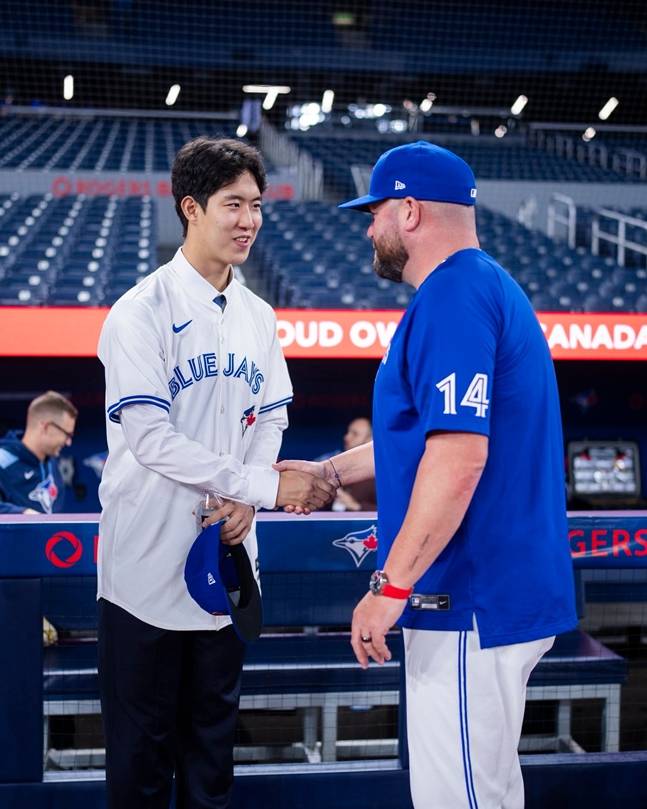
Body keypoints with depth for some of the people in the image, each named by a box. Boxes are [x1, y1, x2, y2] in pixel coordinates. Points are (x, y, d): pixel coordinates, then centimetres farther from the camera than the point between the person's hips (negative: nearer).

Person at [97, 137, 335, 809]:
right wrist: (263, 485, -22)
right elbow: (149, 439, -19)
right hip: (149, 561, -6)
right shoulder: (142, 312, -12)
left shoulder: (258, 317, 9)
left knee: (212, 733, 16)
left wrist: (244, 504, -5)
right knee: (141, 746, 5)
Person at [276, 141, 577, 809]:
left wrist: (390, 585, -24)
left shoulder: (452, 298, -15)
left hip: (470, 603, -11)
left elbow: (460, 453, -25)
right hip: (500, 598, 11)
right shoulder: (486, 289, 18)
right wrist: (329, 471, 28)